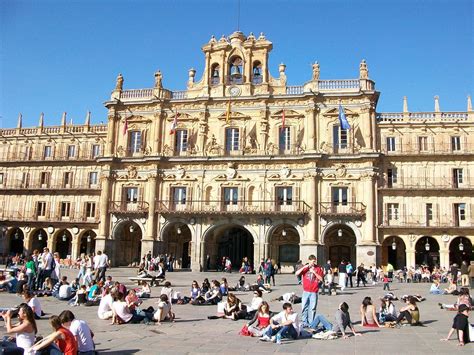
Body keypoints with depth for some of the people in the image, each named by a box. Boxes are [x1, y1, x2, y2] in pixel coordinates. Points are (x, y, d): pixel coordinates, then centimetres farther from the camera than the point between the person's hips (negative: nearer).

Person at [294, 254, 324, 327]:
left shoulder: (318, 268, 4)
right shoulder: (305, 268, 6)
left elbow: (321, 279, -2)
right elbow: (297, 273, -5)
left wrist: (314, 272, -13)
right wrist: (304, 267, -14)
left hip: (314, 292, -1)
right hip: (306, 291, 1)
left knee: (312, 308, 0)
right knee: (304, 307, 3)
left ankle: (311, 323, 8)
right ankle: (304, 322, 13)